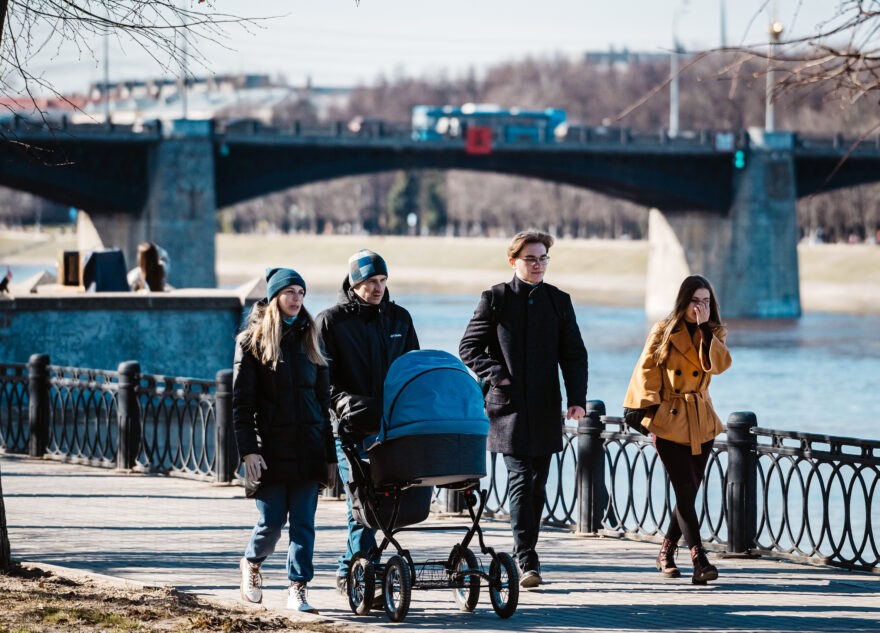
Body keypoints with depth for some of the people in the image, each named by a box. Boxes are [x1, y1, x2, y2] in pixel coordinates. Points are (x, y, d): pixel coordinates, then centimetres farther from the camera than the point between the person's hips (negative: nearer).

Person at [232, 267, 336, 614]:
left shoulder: (309, 339, 12)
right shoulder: (252, 341, 1)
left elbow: (324, 399, 15)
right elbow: (241, 401, -3)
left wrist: (330, 454, 11)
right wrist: (248, 450, -13)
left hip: (308, 450, 3)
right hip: (271, 449, -3)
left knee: (303, 523, -2)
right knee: (271, 522, -1)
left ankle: (298, 590, 3)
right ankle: (251, 563, 28)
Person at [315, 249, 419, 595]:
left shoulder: (399, 319, 13)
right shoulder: (331, 321, 0)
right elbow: (322, 377, -3)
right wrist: (345, 402, -19)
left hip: (391, 425, 4)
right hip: (351, 426, -4)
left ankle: (349, 570, 20)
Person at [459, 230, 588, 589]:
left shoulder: (558, 301, 10)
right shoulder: (495, 299, 2)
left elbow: (574, 354, 8)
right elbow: (468, 348, 4)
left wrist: (577, 398, -5)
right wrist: (493, 373, -12)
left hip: (545, 409, 4)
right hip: (508, 406, -4)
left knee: (538, 483, 8)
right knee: (521, 479, -12)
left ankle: (524, 555, 20)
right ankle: (527, 562, -16)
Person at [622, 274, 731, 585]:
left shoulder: (713, 333, 8)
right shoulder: (664, 331, 0)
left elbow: (719, 364, -11)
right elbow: (646, 371, 2)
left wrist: (705, 328, -16)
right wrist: (646, 406, -7)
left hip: (701, 422, 4)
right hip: (669, 419, -4)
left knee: (689, 492, 7)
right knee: (686, 491, -13)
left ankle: (667, 553, 24)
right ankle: (699, 561, -18)